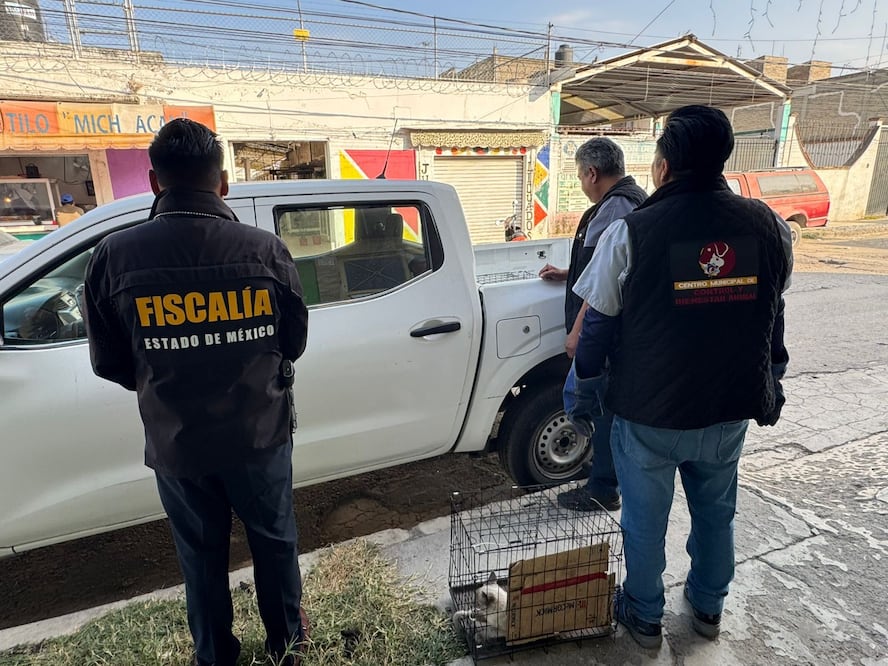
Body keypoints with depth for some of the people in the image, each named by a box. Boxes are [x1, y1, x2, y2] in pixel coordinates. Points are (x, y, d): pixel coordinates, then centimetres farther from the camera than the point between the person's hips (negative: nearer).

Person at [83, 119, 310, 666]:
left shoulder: (115, 256, -14)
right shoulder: (265, 250, -17)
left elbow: (110, 364, -3)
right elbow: (294, 342, -4)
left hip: (176, 443, 1)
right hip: (259, 435, 0)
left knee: (201, 553, 22)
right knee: (274, 539, 23)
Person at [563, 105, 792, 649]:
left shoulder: (631, 233, -17)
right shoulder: (770, 228, -4)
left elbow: (598, 326, -10)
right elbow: (772, 319, 8)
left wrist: (582, 394, 4)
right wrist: (769, 386, 22)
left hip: (649, 416, -4)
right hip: (730, 411, 4)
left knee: (645, 521, 16)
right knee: (717, 512, 25)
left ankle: (645, 616, 37)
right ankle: (709, 608, 45)